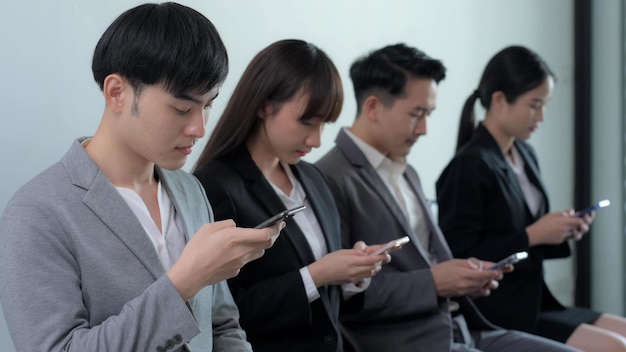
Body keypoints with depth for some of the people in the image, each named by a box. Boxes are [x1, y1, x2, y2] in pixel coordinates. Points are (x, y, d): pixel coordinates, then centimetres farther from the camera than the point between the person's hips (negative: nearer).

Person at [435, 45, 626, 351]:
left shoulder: (525, 155, 10)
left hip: (534, 301, 9)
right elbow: (460, 259, -19)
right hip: (494, 316, -8)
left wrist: (561, 232, -1)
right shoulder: (469, 166, -16)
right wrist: (533, 236, -18)